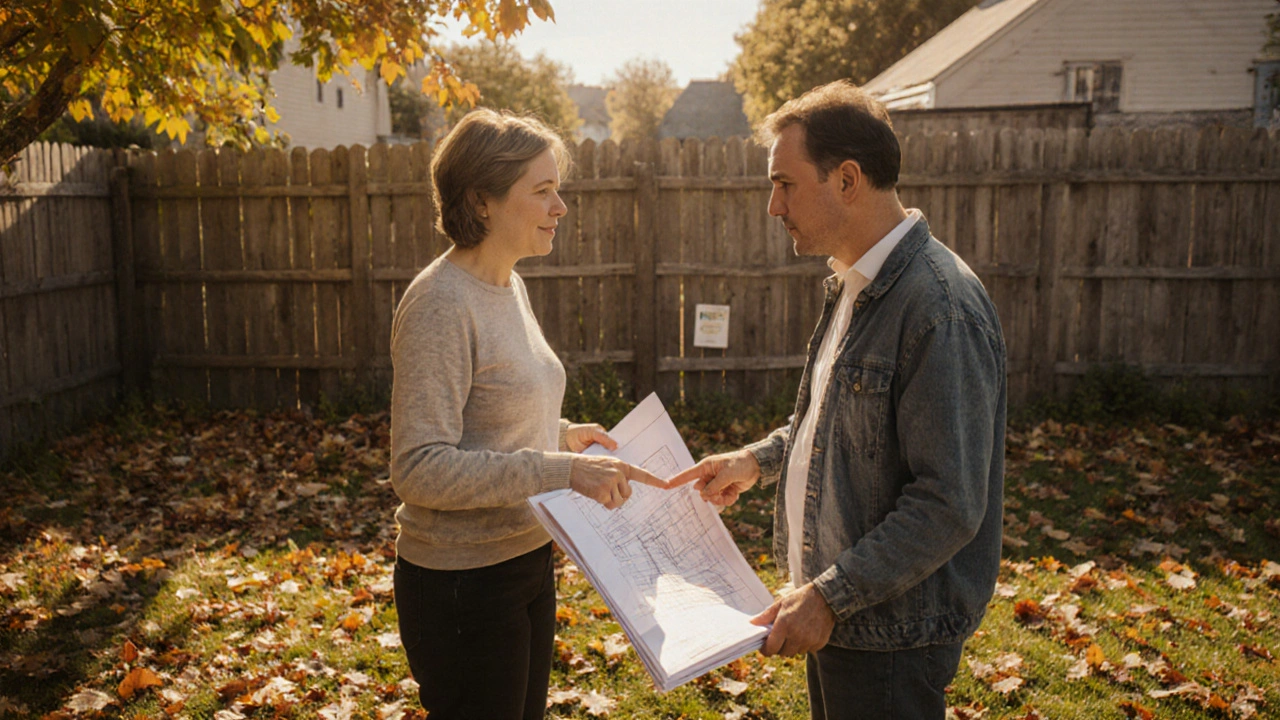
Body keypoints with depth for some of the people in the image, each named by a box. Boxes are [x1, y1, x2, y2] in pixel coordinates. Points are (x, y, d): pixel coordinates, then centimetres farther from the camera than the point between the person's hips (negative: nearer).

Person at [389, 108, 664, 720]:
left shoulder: (508, 286, 7)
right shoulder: (440, 303, -21)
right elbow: (420, 468, -27)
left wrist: (562, 436, 5)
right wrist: (559, 470, -30)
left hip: (526, 559, 9)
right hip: (464, 584, -9)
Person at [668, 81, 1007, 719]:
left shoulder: (941, 309, -24)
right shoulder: (854, 285, 7)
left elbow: (949, 505, -26)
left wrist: (832, 595, -24)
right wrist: (760, 459, 10)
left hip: (890, 634, -9)